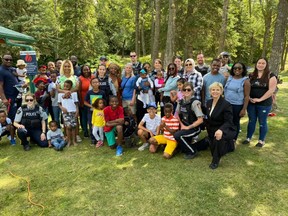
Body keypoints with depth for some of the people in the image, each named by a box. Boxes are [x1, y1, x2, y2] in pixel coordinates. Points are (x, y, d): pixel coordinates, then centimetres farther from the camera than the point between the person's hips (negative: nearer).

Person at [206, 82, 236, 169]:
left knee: (218, 137, -41)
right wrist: (208, 129, 9)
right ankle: (228, 144, 44)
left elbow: (229, 122, -27)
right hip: (212, 130, 7)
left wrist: (221, 130, -45)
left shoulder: (226, 104, -21)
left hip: (225, 130, -7)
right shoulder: (209, 102, -1)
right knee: (213, 151, 14)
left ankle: (215, 161, -21)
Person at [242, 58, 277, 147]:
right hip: (251, 103, 4)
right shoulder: (252, 75, 7)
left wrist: (260, 99, -17)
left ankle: (261, 140, 23)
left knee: (262, 122, 8)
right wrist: (249, 98, -8)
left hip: (264, 104, -3)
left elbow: (271, 90, -13)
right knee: (251, 121, 13)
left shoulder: (270, 75, -6)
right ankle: (248, 138, 25)